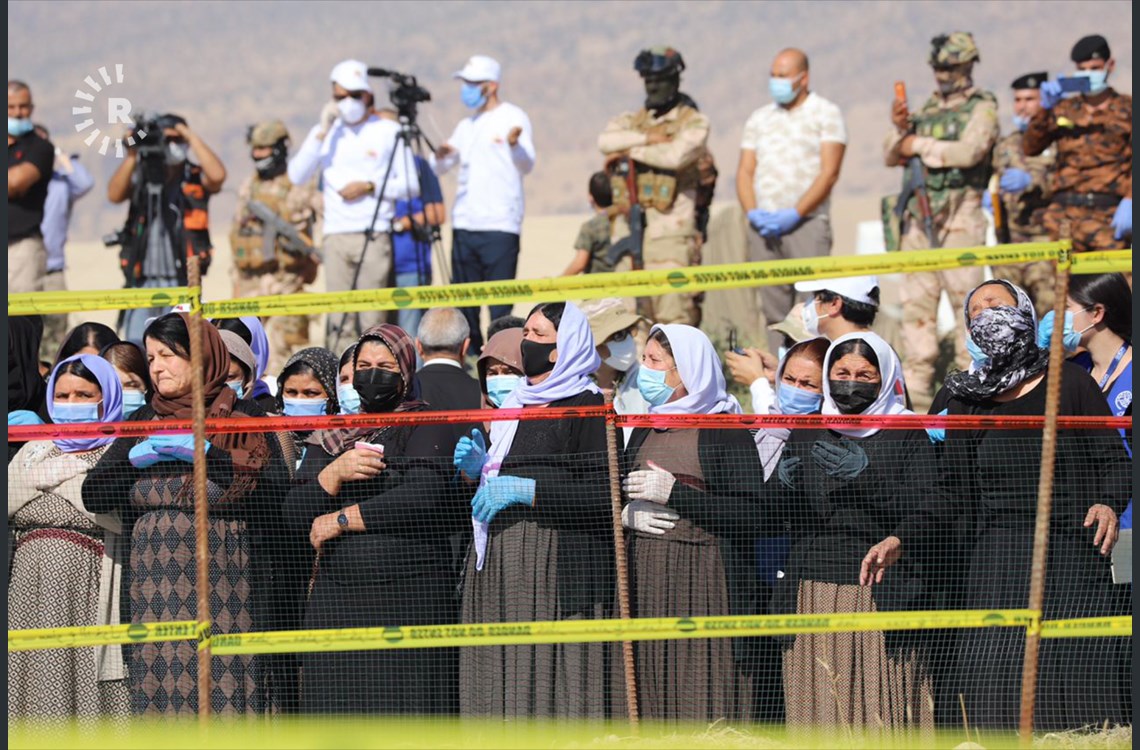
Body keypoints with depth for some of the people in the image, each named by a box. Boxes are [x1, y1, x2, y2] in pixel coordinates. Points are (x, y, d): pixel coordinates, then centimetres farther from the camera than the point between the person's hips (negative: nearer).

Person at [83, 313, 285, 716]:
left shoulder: (242, 416, 4)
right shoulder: (145, 420, 17)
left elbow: (274, 488, -10)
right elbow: (93, 494, 13)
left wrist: (205, 453, -12)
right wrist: (135, 458, -3)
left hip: (222, 577, -4)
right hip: (155, 579, 4)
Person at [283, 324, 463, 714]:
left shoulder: (426, 428, 4)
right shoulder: (330, 438, 18)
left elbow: (425, 497, -12)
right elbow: (295, 513, 9)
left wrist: (341, 520, -6)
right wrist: (336, 472, -9)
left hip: (410, 597, -4)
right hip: (335, 600, 4)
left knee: (404, 708, -11)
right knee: (338, 709, -4)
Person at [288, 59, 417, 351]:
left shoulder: (388, 132, 4)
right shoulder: (325, 132, 11)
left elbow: (411, 185, 3)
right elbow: (297, 176, -1)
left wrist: (370, 187, -9)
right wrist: (322, 134, -7)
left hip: (375, 236, -2)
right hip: (335, 237, 3)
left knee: (371, 315, -8)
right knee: (338, 317, -2)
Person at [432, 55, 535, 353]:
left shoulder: (513, 118, -1)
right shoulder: (466, 126, 19)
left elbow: (526, 166, -14)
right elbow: (438, 169, 21)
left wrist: (514, 145, -36)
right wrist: (440, 155, -3)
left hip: (500, 227, -7)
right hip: (464, 225, 7)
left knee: (500, 304, -9)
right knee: (464, 302, 8)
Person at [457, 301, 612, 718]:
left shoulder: (587, 407, -4)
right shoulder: (517, 406, 21)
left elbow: (604, 493, -14)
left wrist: (525, 490, -16)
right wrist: (479, 468, 9)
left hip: (556, 562, -8)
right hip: (499, 565, 8)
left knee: (549, 680, -11)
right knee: (501, 683, 3)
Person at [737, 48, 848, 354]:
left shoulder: (825, 114, 3)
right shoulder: (759, 119, 17)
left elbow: (829, 173, -6)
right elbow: (745, 172, 14)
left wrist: (794, 214, -15)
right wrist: (752, 212, -5)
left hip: (807, 223, -5)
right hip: (763, 226, 5)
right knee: (774, 311, 2)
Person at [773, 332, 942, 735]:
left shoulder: (908, 435, 4)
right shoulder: (806, 433, 16)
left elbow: (931, 510, -9)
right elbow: (778, 513, 13)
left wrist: (867, 477, -24)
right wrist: (784, 486, -10)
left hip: (881, 592, -3)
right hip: (813, 594, 3)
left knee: (881, 707, -9)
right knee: (819, 706, -2)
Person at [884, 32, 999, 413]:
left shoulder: (982, 107, 0)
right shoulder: (926, 109, 19)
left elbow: (969, 151, -17)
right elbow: (892, 156, 17)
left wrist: (921, 145, -8)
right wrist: (899, 129, -3)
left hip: (960, 213, -6)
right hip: (920, 212, 6)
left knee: (965, 295, -8)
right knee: (916, 299, 3)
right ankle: (917, 384, 6)